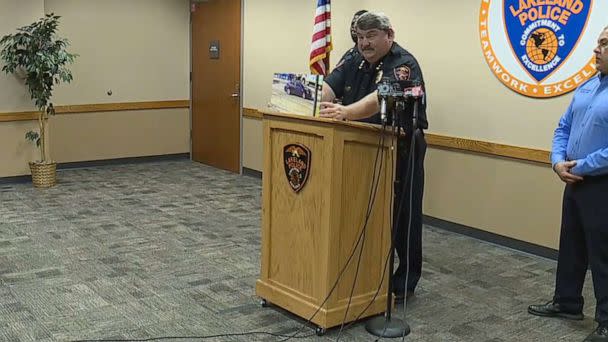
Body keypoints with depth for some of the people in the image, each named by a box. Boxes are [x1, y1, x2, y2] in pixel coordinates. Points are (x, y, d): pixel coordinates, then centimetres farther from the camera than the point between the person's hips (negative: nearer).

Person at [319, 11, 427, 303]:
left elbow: (381, 98, -36)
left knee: (402, 216, 0)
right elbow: (326, 90, -9)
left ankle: (404, 283, 14)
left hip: (402, 150, -6)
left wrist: (346, 111, -52)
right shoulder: (353, 63, 6)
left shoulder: (404, 65, -17)